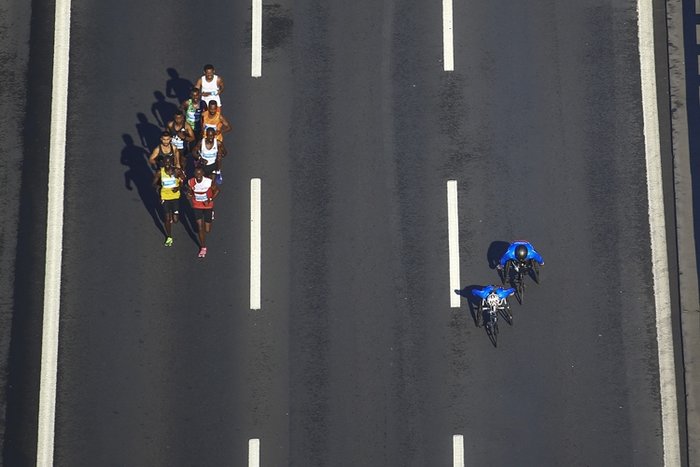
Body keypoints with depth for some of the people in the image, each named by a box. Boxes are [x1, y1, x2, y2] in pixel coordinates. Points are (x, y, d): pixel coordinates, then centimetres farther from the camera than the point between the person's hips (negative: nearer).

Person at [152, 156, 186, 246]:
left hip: (175, 196, -1)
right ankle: (169, 237, 27)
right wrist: (157, 186, -24)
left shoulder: (177, 171, -12)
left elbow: (184, 180, 1)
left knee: (175, 220, -3)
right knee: (167, 219, 5)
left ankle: (173, 217, 37)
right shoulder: (160, 172, -10)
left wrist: (178, 187, -16)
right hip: (165, 197, 1)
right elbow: (154, 183, -1)